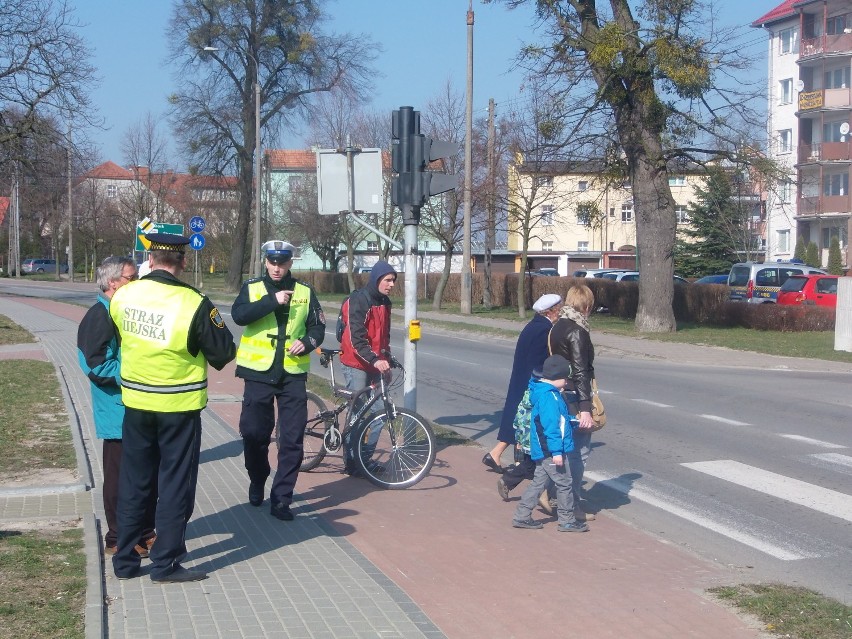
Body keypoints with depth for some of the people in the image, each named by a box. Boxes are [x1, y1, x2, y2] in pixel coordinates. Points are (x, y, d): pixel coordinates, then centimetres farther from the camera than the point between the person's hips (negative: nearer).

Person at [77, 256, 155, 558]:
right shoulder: (99, 317, -15)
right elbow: (97, 365, -21)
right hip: (119, 414, -9)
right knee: (120, 477, 1)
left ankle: (145, 532, 27)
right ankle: (118, 539, 12)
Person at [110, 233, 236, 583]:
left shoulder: (122, 297, -5)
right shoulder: (194, 304, -19)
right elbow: (224, 353, -9)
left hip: (135, 401, 4)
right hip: (179, 406, -4)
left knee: (134, 480, 15)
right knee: (175, 482, 6)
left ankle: (125, 559, 22)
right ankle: (165, 563, 11)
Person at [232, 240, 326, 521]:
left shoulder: (305, 292, 6)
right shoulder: (252, 288, 2)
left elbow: (318, 327, 7)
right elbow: (239, 315, -16)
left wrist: (306, 342, -13)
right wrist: (272, 301, -23)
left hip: (293, 372, 1)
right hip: (259, 371, -1)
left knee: (292, 440, -1)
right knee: (254, 433, 6)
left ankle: (281, 499, 6)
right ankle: (257, 482, 32)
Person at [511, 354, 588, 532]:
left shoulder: (547, 392, 12)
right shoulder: (549, 396, -21)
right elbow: (551, 425, -25)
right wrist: (556, 451, -25)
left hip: (543, 451, 10)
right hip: (550, 451, -10)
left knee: (539, 482, 16)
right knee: (564, 483, 1)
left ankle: (521, 516, 19)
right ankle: (567, 521, 11)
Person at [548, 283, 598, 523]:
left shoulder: (557, 327, 10)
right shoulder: (577, 332, -17)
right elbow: (580, 372, -21)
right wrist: (585, 408, -22)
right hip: (574, 399, -8)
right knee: (578, 452, 0)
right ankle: (571, 506, 3)